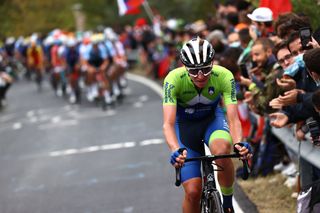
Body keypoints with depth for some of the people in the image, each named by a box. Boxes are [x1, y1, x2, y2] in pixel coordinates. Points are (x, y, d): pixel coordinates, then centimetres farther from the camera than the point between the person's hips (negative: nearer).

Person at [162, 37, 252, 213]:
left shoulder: (224, 76, -28)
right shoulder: (174, 79, -30)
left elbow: (233, 119, -31)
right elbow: (168, 123, -37)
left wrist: (239, 143, -52)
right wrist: (176, 150, -56)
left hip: (212, 118, 0)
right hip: (185, 124, 0)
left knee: (222, 151, -35)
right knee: (193, 192, -13)